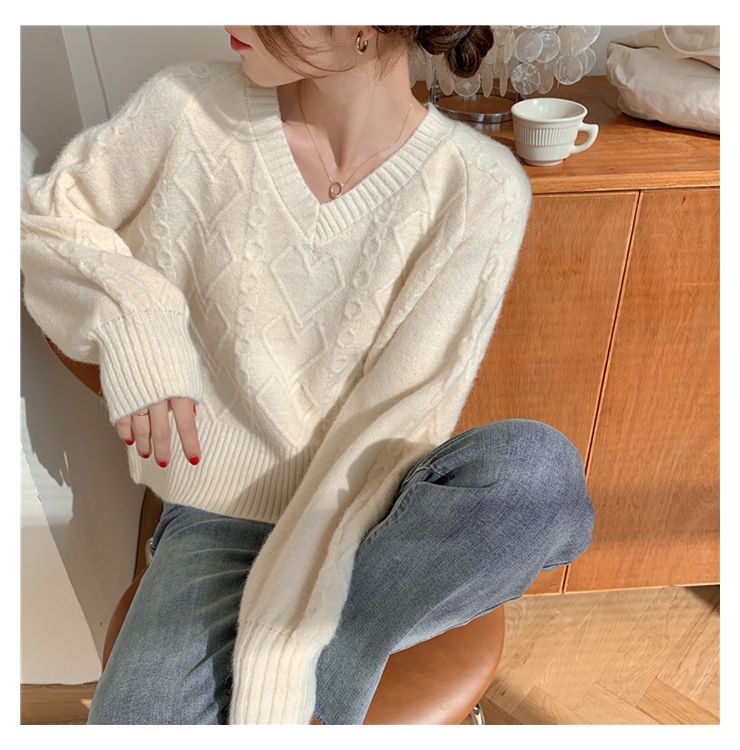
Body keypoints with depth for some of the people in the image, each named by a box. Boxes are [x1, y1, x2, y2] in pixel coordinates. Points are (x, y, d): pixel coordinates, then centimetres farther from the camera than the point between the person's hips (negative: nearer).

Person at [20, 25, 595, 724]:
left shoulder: (479, 188, -13)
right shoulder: (190, 106, -6)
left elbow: (398, 420, -17)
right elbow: (36, 219, 7)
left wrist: (278, 652, -20)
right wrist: (127, 308, -15)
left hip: (375, 514, 0)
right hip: (222, 515, 1)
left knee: (537, 467, -30)